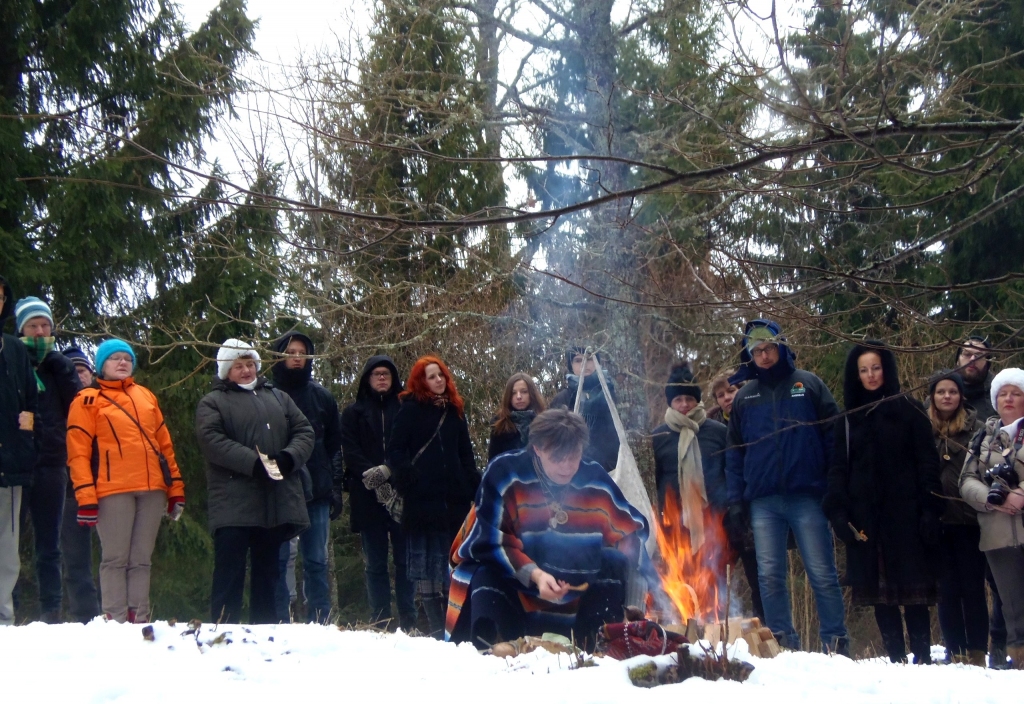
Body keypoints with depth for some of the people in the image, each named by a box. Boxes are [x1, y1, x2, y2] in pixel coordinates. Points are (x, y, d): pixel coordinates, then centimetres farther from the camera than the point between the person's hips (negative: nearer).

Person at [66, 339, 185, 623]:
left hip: (153, 489, 5)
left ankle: (140, 619, 8)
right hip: (113, 490, -4)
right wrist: (85, 496, -12)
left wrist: (176, 488, 13)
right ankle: (116, 620, -2)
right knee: (115, 559, -4)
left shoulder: (146, 396, 19)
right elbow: (78, 452, -3)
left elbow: (164, 443, 19)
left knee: (141, 559, 6)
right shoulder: (88, 400, 4)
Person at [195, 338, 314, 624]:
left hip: (277, 502, 5)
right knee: (230, 571, -7)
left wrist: (288, 456, -10)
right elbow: (212, 440, -11)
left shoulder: (279, 398, 21)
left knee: (267, 570, 11)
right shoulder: (213, 403, 6)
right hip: (234, 505, -5)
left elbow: (305, 432, 12)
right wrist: (254, 462, -21)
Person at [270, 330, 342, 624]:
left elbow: (334, 445, 15)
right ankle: (279, 621, 2)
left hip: (316, 491, 3)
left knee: (316, 561, 4)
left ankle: (319, 620, 8)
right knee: (278, 560, -2)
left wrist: (332, 486, 8)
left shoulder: (322, 397, 11)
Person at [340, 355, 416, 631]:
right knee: (375, 563, 1)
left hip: (403, 495, 0)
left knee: (405, 559, -2)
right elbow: (351, 452, 2)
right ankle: (380, 622, 2)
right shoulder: (353, 413, 13)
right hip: (368, 497, 0)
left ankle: (408, 621, 0)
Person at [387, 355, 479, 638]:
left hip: (453, 496, 4)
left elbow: (466, 455, 19)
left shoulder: (454, 410, 16)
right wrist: (408, 477, -18)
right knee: (427, 560, -4)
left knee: (452, 561, 5)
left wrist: (476, 486, 9)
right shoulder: (410, 409, 3)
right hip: (423, 497, -4)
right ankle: (436, 623, -2)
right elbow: (395, 451, -1)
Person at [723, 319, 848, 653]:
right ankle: (783, 643, 8)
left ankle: (836, 642, 4)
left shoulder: (808, 385, 7)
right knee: (770, 576, 1)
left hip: (807, 497, -3)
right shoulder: (744, 397, 15)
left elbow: (834, 436, 4)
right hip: (763, 502, 3)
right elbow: (734, 454, 16)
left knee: (822, 574, -2)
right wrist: (734, 503, 7)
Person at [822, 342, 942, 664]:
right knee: (879, 589, 1)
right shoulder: (848, 420, 12)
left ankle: (922, 657, 1)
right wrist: (838, 511, -3)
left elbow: (927, 463, 0)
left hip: (905, 513, -3)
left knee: (913, 586, -3)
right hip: (865, 515, 3)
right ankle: (896, 657, 5)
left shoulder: (908, 411, 4)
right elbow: (839, 468, 11)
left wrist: (929, 509, -10)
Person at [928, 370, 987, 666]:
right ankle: (955, 652, 12)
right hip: (937, 521, 2)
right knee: (947, 589, 6)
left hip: (968, 520, -1)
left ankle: (977, 653, 8)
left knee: (972, 588, 3)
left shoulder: (976, 429, 3)